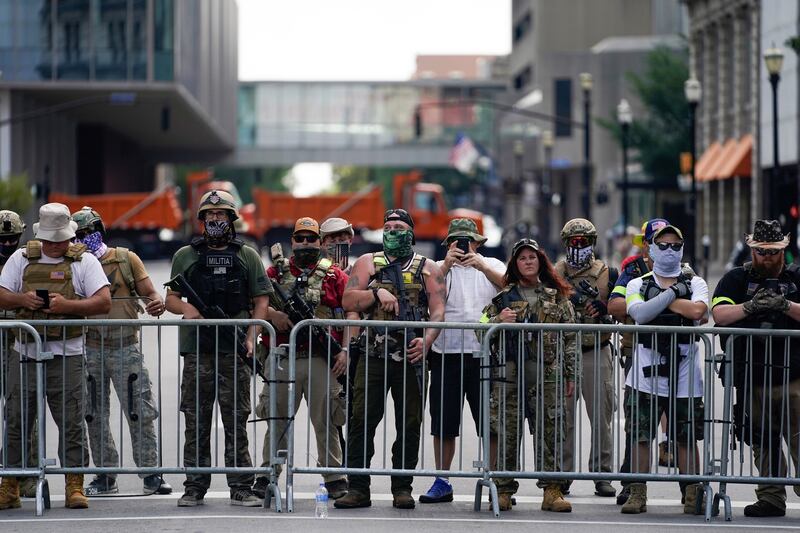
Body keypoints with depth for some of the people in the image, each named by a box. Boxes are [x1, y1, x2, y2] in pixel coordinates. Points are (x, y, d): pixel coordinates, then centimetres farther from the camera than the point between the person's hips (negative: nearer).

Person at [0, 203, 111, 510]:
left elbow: (104, 302, -4)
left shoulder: (84, 261, 5)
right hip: (25, 354, 2)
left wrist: (68, 305, -18)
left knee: (71, 423, -3)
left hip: (66, 356, -2)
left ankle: (75, 487, 1)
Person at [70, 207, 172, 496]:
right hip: (90, 350, 2)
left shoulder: (127, 259, 5)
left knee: (141, 413, -5)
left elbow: (149, 292, 4)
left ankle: (150, 474, 0)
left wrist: (157, 302, -18)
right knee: (95, 416, 6)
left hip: (125, 349, -2)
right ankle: (105, 476, 14)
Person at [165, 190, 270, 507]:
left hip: (234, 350, -1)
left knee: (237, 421, -1)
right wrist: (184, 307, -9)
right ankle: (195, 487, 6)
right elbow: (170, 299, 14)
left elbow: (261, 301, 9)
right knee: (196, 422, 1)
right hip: (197, 349, 1)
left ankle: (241, 489, 1)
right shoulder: (186, 256, 13)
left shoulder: (247, 256, 11)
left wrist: (252, 337, -5)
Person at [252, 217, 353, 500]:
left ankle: (335, 480, 6)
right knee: (277, 420, 5)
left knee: (326, 421, 2)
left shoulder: (334, 275, 9)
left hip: (322, 360, -1)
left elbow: (352, 315, 4)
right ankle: (267, 475, 11)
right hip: (284, 359, 1)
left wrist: (345, 350, -6)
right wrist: (271, 314, -13)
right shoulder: (277, 271, 12)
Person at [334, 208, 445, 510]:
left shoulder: (428, 268, 12)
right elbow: (348, 301, 3)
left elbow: (438, 310, 2)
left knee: (409, 424, 1)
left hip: (411, 357, 0)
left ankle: (402, 488, 8)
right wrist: (377, 294, -13)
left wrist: (427, 340, -15)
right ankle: (358, 489, -3)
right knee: (362, 420, -5)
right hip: (374, 355, 0)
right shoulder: (368, 263, 13)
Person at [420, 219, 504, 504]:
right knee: (443, 423, 6)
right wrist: (446, 266, -15)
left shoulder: (492, 266, 12)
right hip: (446, 354, 1)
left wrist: (482, 267, -19)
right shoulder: (439, 268, 11)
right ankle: (442, 482, 15)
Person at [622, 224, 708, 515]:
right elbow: (640, 313, -11)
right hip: (646, 370, 0)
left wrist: (659, 300, -5)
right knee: (640, 435, -2)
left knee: (687, 437, 3)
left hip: (685, 370, 0)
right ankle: (637, 495, 5)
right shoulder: (637, 285, 11)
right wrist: (673, 293, -9)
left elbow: (698, 310, -12)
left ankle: (693, 496, 10)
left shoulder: (695, 283, 10)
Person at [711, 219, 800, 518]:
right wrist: (750, 306, -20)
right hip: (751, 379, 2)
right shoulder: (737, 279, 10)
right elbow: (719, 314, -5)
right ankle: (771, 498, 12)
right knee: (762, 443, 6)